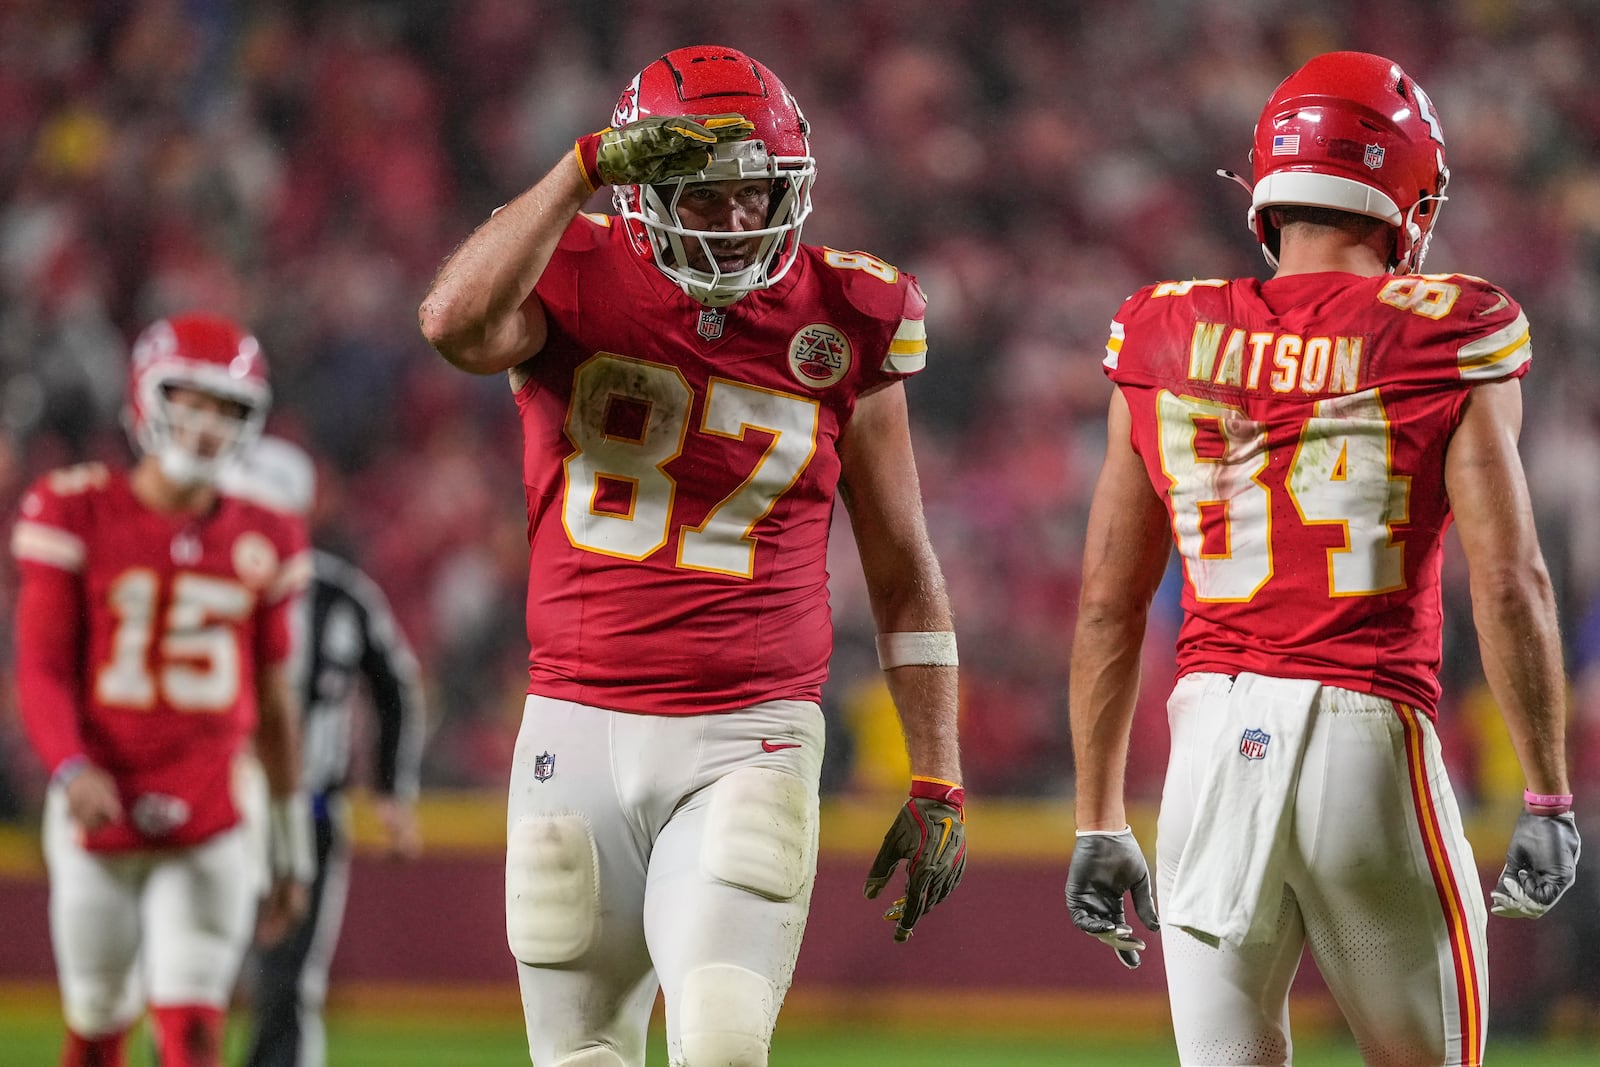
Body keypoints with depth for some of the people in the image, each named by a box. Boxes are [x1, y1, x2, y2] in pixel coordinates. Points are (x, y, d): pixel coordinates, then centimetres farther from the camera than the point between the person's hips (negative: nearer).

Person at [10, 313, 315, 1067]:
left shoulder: (263, 539, 6)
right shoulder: (77, 514, -2)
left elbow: (273, 700, 14)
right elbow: (41, 673, -5)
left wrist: (292, 847, 16)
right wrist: (72, 771, -24)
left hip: (208, 833, 1)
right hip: (98, 820, -1)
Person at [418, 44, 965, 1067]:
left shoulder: (840, 329, 2)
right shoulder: (580, 285, -1)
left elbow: (905, 571, 10)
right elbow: (458, 325, -27)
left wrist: (938, 782, 7)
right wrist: (588, 166, -26)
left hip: (747, 745, -1)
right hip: (580, 737, 1)